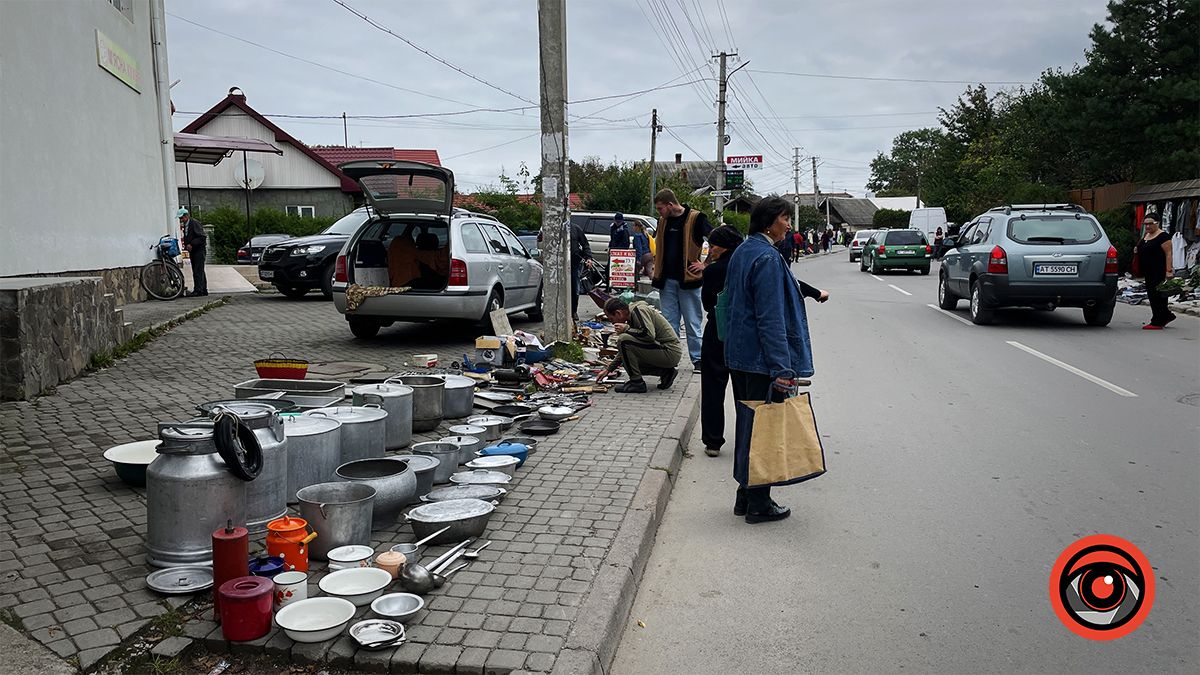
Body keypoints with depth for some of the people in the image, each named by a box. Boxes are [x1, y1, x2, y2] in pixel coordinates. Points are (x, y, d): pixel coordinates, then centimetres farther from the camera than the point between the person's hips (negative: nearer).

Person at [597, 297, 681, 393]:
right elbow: (625, 350, 25)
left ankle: (636, 382, -8)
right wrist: (608, 369, 26)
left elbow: (650, 335, -28)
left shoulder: (639, 310, -13)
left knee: (623, 340, -18)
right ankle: (665, 372, 12)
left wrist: (626, 329, -14)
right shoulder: (632, 316, 16)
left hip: (670, 353, -10)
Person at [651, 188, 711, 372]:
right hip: (667, 280, 6)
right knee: (669, 323, 9)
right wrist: (657, 265, 18)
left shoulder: (696, 219, -8)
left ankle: (697, 359, 9)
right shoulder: (663, 221, 12)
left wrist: (706, 264, -8)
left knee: (692, 323, 1)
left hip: (688, 279, -6)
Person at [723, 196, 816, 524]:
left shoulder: (741, 253, 12)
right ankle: (758, 504, 10)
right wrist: (782, 369, -22)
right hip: (762, 360, -10)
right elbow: (771, 318, -22)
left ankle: (746, 496, 26)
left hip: (739, 355, 10)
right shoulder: (767, 257, -17)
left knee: (748, 424, 16)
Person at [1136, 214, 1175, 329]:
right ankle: (1167, 315, 28)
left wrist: (1169, 270, -23)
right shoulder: (1145, 236, 15)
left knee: (1157, 296, -6)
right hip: (1149, 272, 9)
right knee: (1151, 295, 13)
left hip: (1159, 272, -9)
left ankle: (1157, 322, -2)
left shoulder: (1163, 236, -11)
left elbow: (1168, 254, -17)